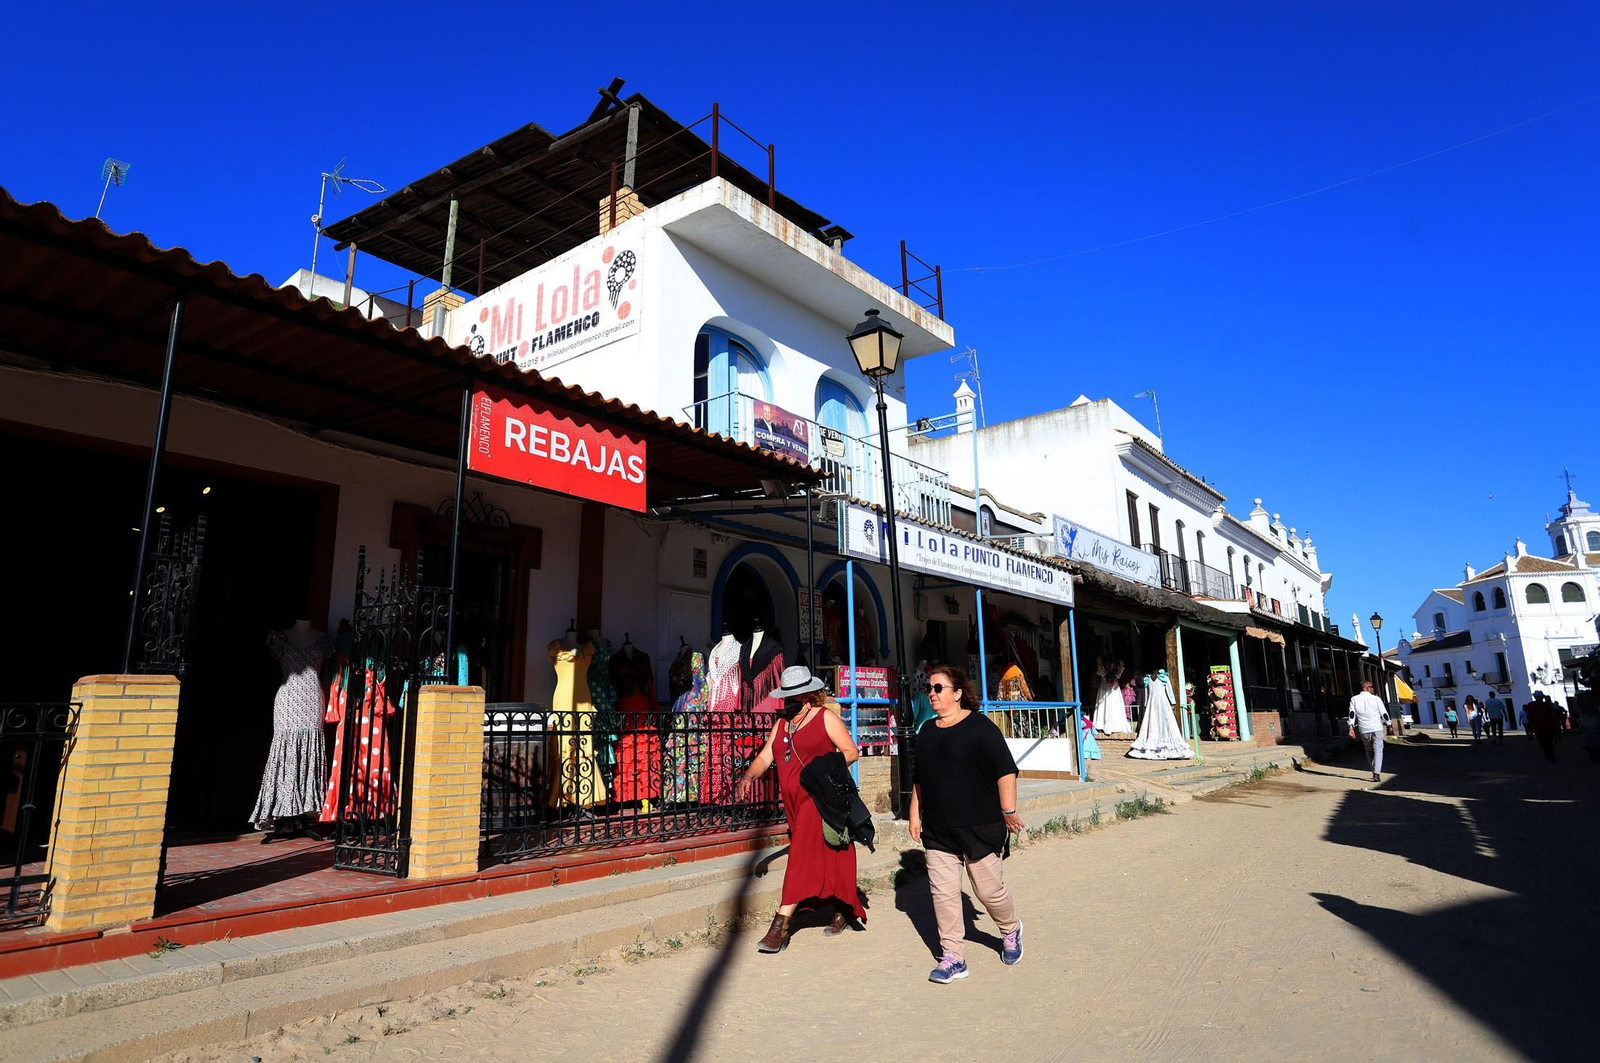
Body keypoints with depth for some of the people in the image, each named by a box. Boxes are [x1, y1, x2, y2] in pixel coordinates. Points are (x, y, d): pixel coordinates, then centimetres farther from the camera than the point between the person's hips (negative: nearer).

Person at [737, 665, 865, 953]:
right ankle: (843, 911, 30)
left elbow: (851, 752, -6)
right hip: (794, 802, 6)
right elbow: (765, 757, 8)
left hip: (818, 798, -6)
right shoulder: (781, 724, 14)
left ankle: (780, 926, -9)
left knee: (803, 857, -10)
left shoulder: (826, 717, -4)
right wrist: (749, 775, -11)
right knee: (822, 857, 14)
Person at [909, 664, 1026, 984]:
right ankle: (953, 958, 14)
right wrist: (915, 814, 15)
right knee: (943, 893, 2)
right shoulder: (926, 731, 9)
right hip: (937, 831, 5)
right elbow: (919, 779, 18)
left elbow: (1005, 771, -10)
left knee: (989, 889, 7)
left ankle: (1011, 931, 37)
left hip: (980, 828, -5)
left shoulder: (980, 726, -10)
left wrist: (1008, 811, -12)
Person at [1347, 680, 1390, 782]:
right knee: (1378, 751, -1)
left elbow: (1352, 714, -4)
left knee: (1369, 751, 17)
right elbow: (1384, 714, 3)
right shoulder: (1376, 699, -1)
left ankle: (1375, 772, 21)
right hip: (1377, 728, -2)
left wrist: (1351, 727, -5)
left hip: (1364, 730, 2)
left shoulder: (1354, 699, 3)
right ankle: (1377, 774, -14)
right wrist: (1388, 725, 16)